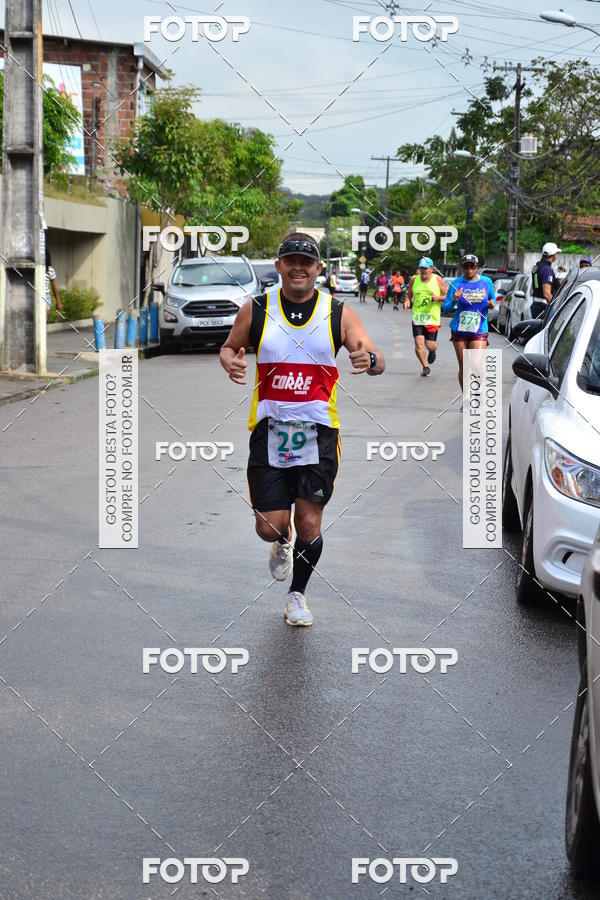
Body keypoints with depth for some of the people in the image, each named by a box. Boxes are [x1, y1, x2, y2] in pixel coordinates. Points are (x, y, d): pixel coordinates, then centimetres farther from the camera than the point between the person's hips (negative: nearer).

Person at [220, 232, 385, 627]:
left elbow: (377, 359, -5)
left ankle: (298, 594, 25)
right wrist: (229, 361, -8)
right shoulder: (256, 310, 2)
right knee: (269, 527, -3)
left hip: (318, 431, 0)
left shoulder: (339, 314, 0)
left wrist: (370, 359, -29)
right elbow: (229, 346, 16)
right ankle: (283, 543, 36)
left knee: (309, 524, 0)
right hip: (270, 428, 0)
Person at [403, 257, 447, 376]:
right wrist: (407, 301, -8)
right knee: (418, 344, -9)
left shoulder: (438, 280, -3)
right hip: (417, 317, 2)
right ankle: (425, 367, 11)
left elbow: (447, 297, 2)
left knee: (430, 345, 1)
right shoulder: (414, 280, 3)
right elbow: (409, 295, 14)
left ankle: (432, 351, 40)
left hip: (433, 318, -2)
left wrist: (438, 298, -18)